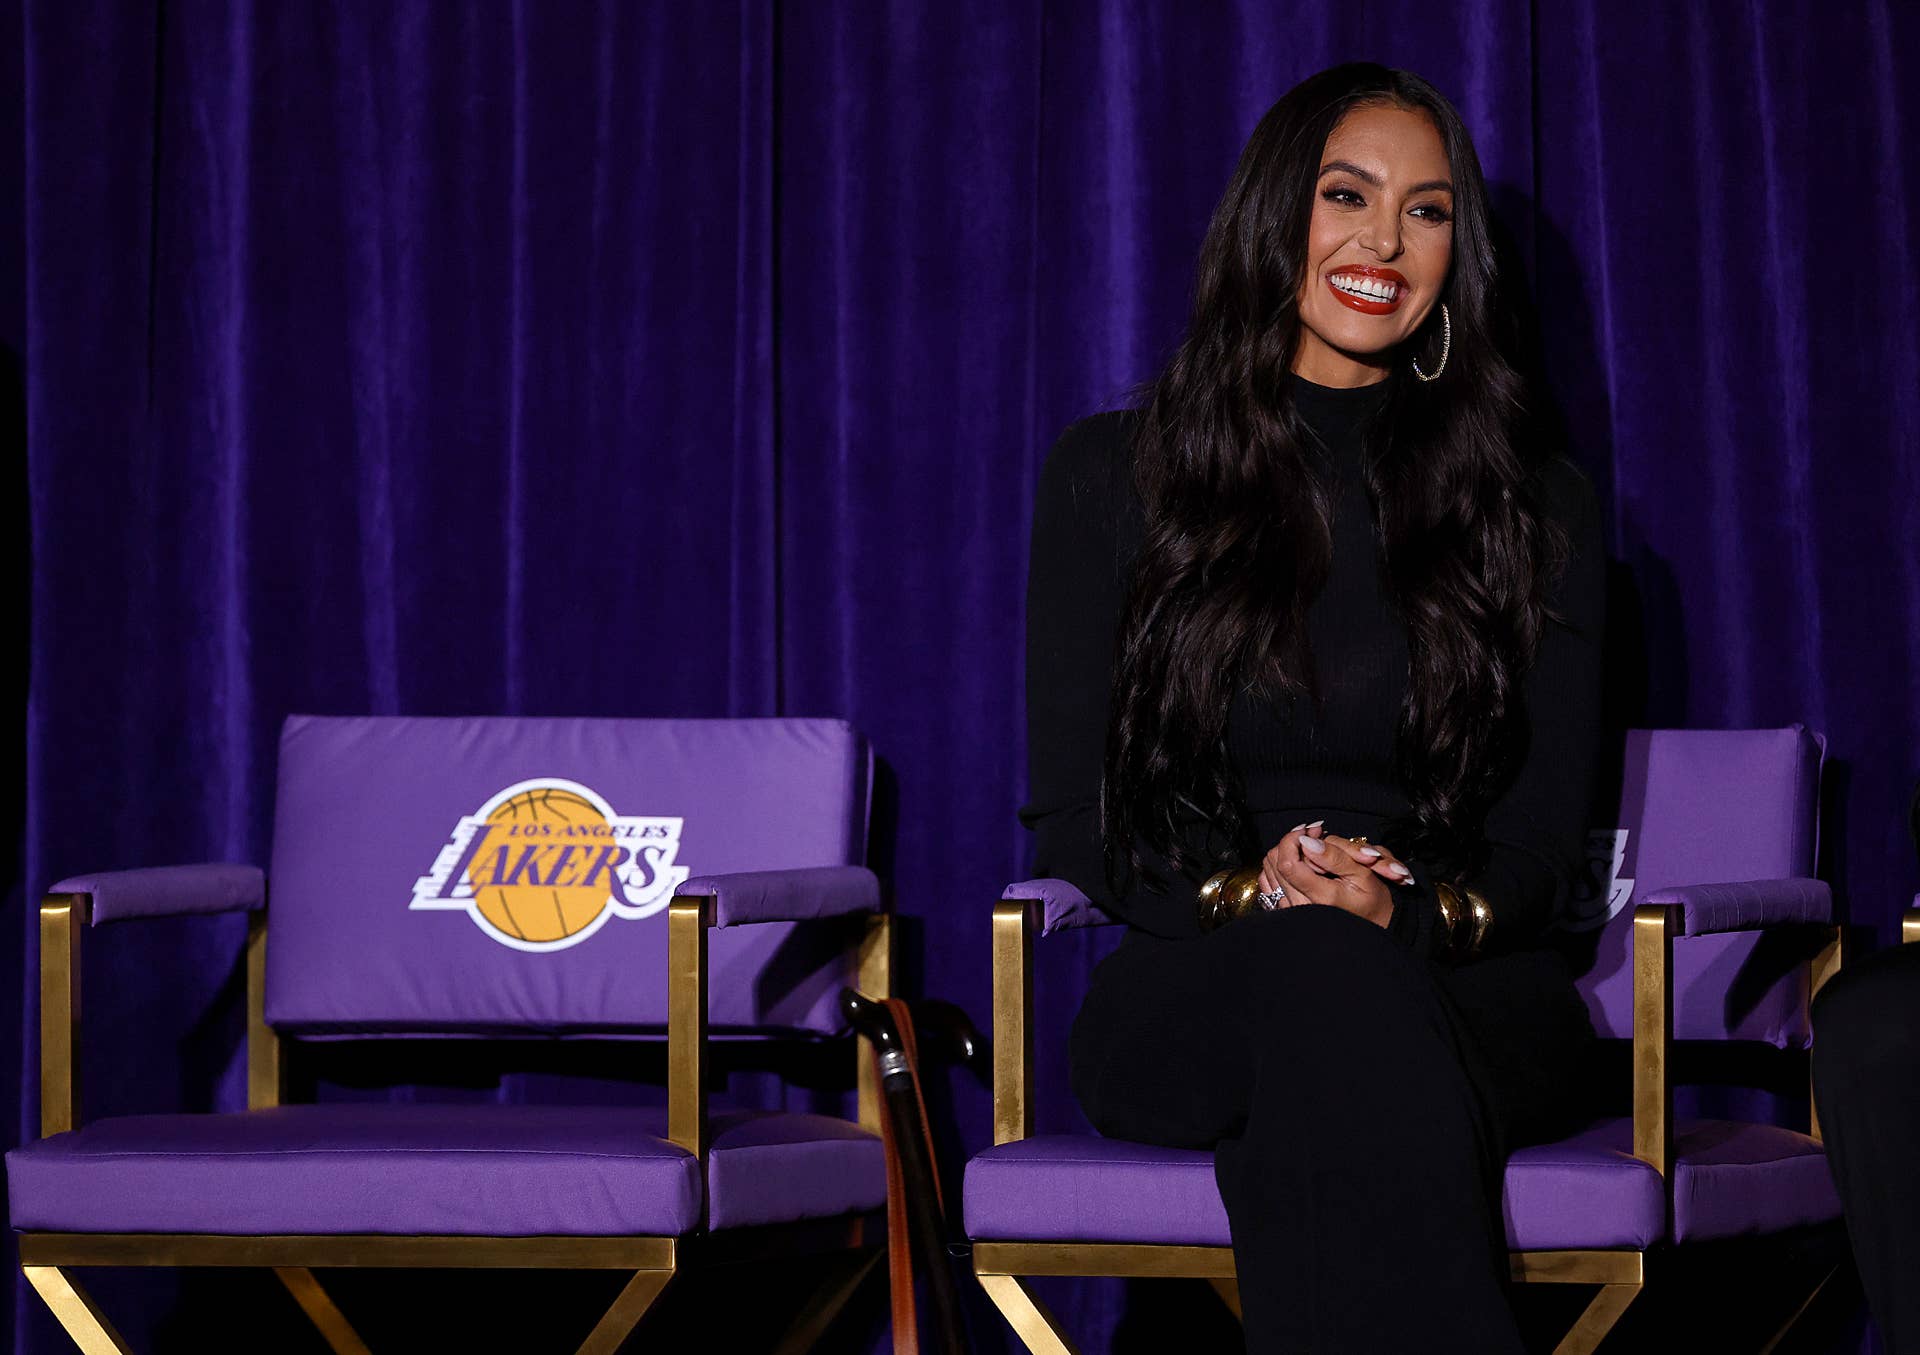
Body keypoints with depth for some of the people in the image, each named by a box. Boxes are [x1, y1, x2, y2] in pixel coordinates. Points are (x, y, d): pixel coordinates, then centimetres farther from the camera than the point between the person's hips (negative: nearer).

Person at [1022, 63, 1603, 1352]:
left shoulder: (1536, 509, 16)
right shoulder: (1115, 473, 14)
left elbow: (1543, 841, 11)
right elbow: (1072, 809, 8)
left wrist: (1420, 909, -14)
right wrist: (1242, 888, -14)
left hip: (1464, 991, 0)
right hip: (1190, 987, 0)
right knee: (1320, 967, -39)